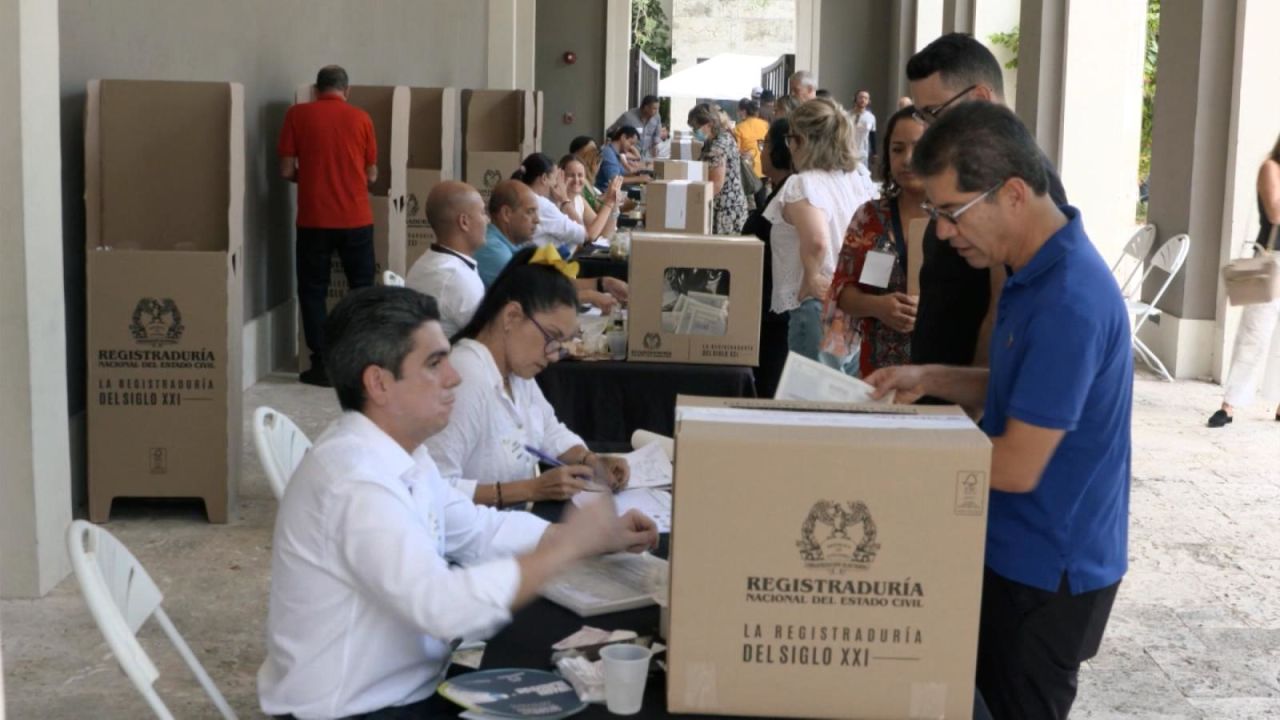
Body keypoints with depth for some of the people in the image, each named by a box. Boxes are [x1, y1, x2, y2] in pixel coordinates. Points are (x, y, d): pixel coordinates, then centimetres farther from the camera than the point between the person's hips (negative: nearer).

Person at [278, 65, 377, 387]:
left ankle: (322, 364, 5)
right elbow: (371, 175, 6)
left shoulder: (297, 115, -1)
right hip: (356, 219, 1)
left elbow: (286, 171, -2)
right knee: (362, 288, 13)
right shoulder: (361, 118, 2)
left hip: (313, 219, -1)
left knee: (313, 290, 8)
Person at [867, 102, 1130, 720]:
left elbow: (1018, 466, -26)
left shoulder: (1068, 301, -28)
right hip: (1019, 552, 9)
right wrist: (932, 379, 3)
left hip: (1045, 572, -9)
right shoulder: (1040, 269, 4)